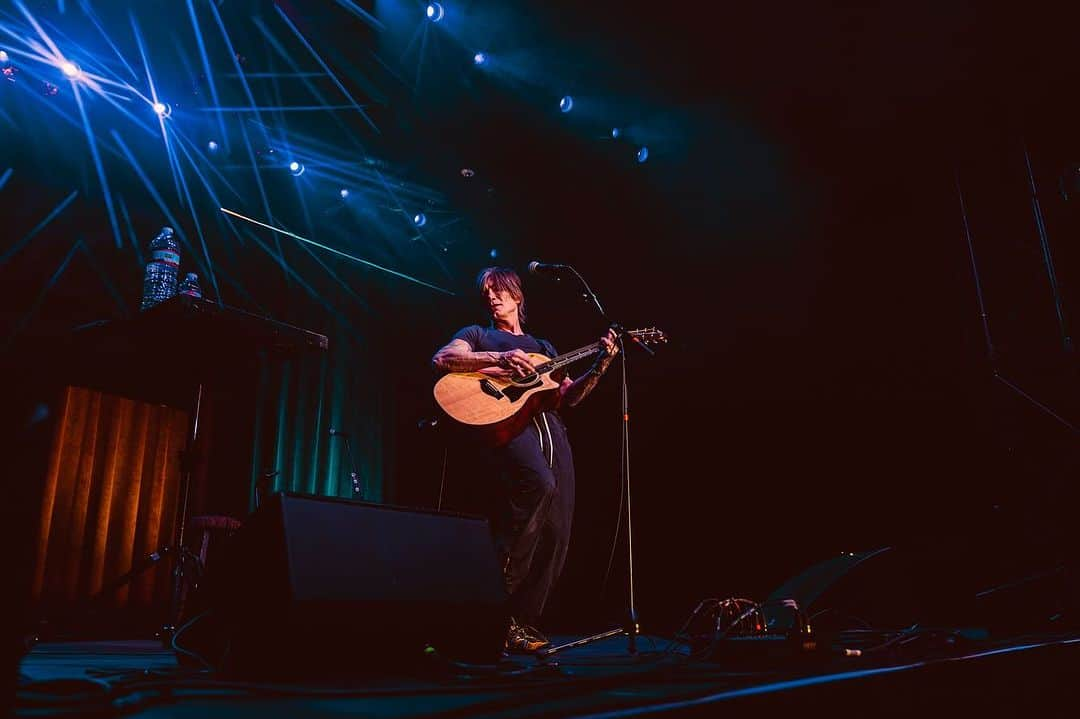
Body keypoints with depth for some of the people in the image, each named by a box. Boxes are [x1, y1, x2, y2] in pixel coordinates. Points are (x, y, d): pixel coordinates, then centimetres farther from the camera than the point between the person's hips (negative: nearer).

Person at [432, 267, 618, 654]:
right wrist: (499, 358, -13)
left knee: (555, 534, -5)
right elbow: (441, 359, -2)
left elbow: (568, 396, 22)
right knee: (540, 484, -36)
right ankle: (498, 590, -21)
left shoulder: (542, 346, 31)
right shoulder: (478, 335, 19)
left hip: (549, 427, 5)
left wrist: (599, 367, 7)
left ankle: (521, 623, 5)